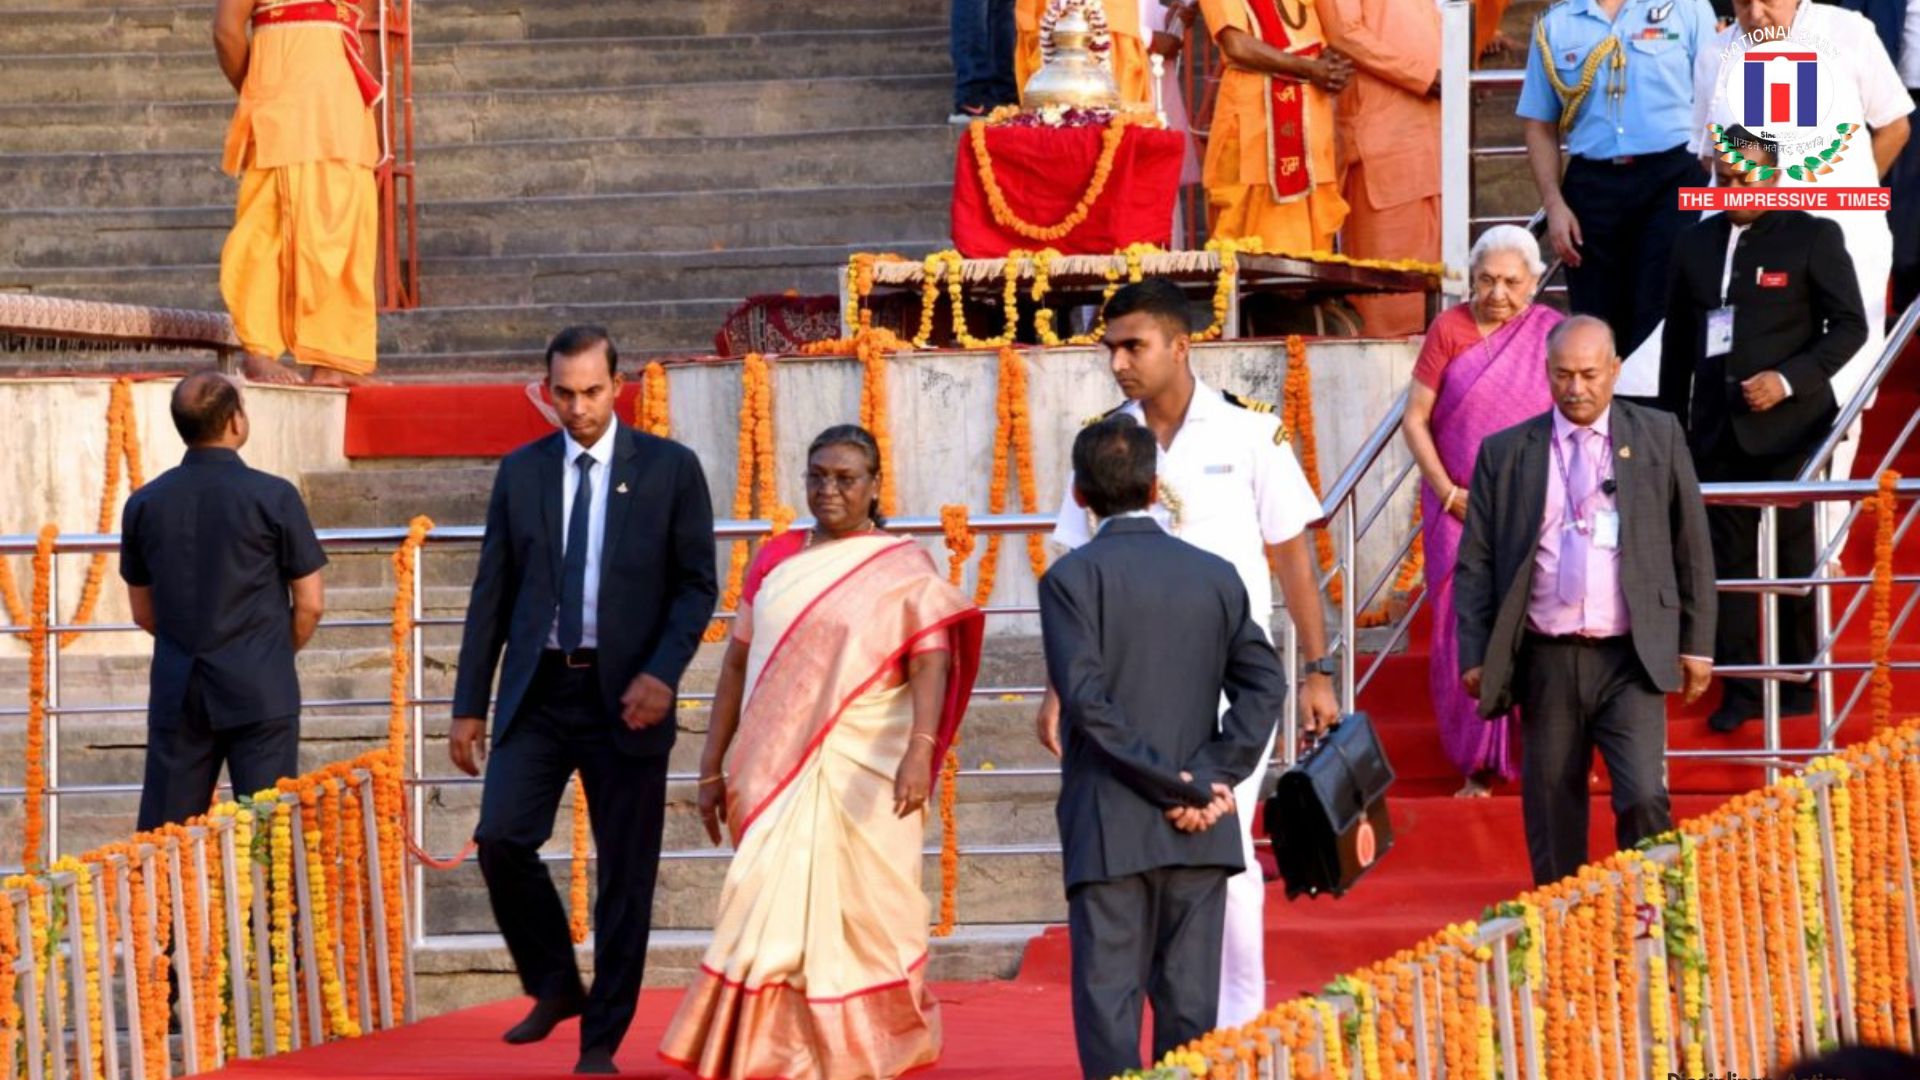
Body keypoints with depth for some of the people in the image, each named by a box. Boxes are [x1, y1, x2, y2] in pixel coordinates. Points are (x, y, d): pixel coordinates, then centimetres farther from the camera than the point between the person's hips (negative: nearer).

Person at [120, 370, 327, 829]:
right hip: (259, 689, -3)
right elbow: (310, 604, -3)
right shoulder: (273, 497, -8)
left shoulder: (144, 504, 4)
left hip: (177, 690, 3)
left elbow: (143, 611, 13)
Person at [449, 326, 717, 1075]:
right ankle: (554, 986, 11)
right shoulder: (520, 472, 7)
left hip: (623, 696, -2)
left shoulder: (670, 469, 0)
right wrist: (469, 705, 5)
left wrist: (663, 673, -16)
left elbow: (696, 585, -1)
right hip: (538, 691, 2)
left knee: (625, 874, 0)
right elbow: (492, 592, 9)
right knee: (501, 838, -12)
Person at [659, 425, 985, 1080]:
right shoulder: (775, 560, 11)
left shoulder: (904, 568, -1)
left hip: (864, 776, -3)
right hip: (778, 774, 3)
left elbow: (932, 664, -11)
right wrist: (713, 768, 9)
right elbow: (737, 664, 12)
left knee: (860, 916, 3)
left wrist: (921, 749, -27)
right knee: (777, 914, -3)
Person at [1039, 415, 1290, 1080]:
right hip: (1202, 830, 3)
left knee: (1108, 998, -2)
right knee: (1189, 1001, 8)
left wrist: (1177, 788, -10)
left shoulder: (1073, 577, -4)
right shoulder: (1216, 576, 7)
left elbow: (1086, 700, -13)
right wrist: (1206, 780, -4)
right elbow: (1265, 684, 1)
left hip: (1109, 831, -3)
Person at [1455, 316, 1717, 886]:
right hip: (1545, 662, 1)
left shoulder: (1659, 438, 7)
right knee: (1551, 812, 5)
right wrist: (1476, 656, -1)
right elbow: (1475, 561, 7)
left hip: (1630, 660, -1)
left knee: (1644, 798, -14)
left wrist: (1696, 645, 7)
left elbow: (1692, 546, 10)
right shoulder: (1504, 453, 7)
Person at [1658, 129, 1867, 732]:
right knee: (1727, 559, 3)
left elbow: (1849, 325, -3)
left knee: (1795, 557, 1)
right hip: (1718, 429, 4)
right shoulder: (1697, 243, 12)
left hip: (1788, 427, -4)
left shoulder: (1812, 238, -1)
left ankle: (1799, 683, 12)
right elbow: (1677, 342, 18)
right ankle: (1739, 688, 7)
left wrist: (1789, 379, -15)